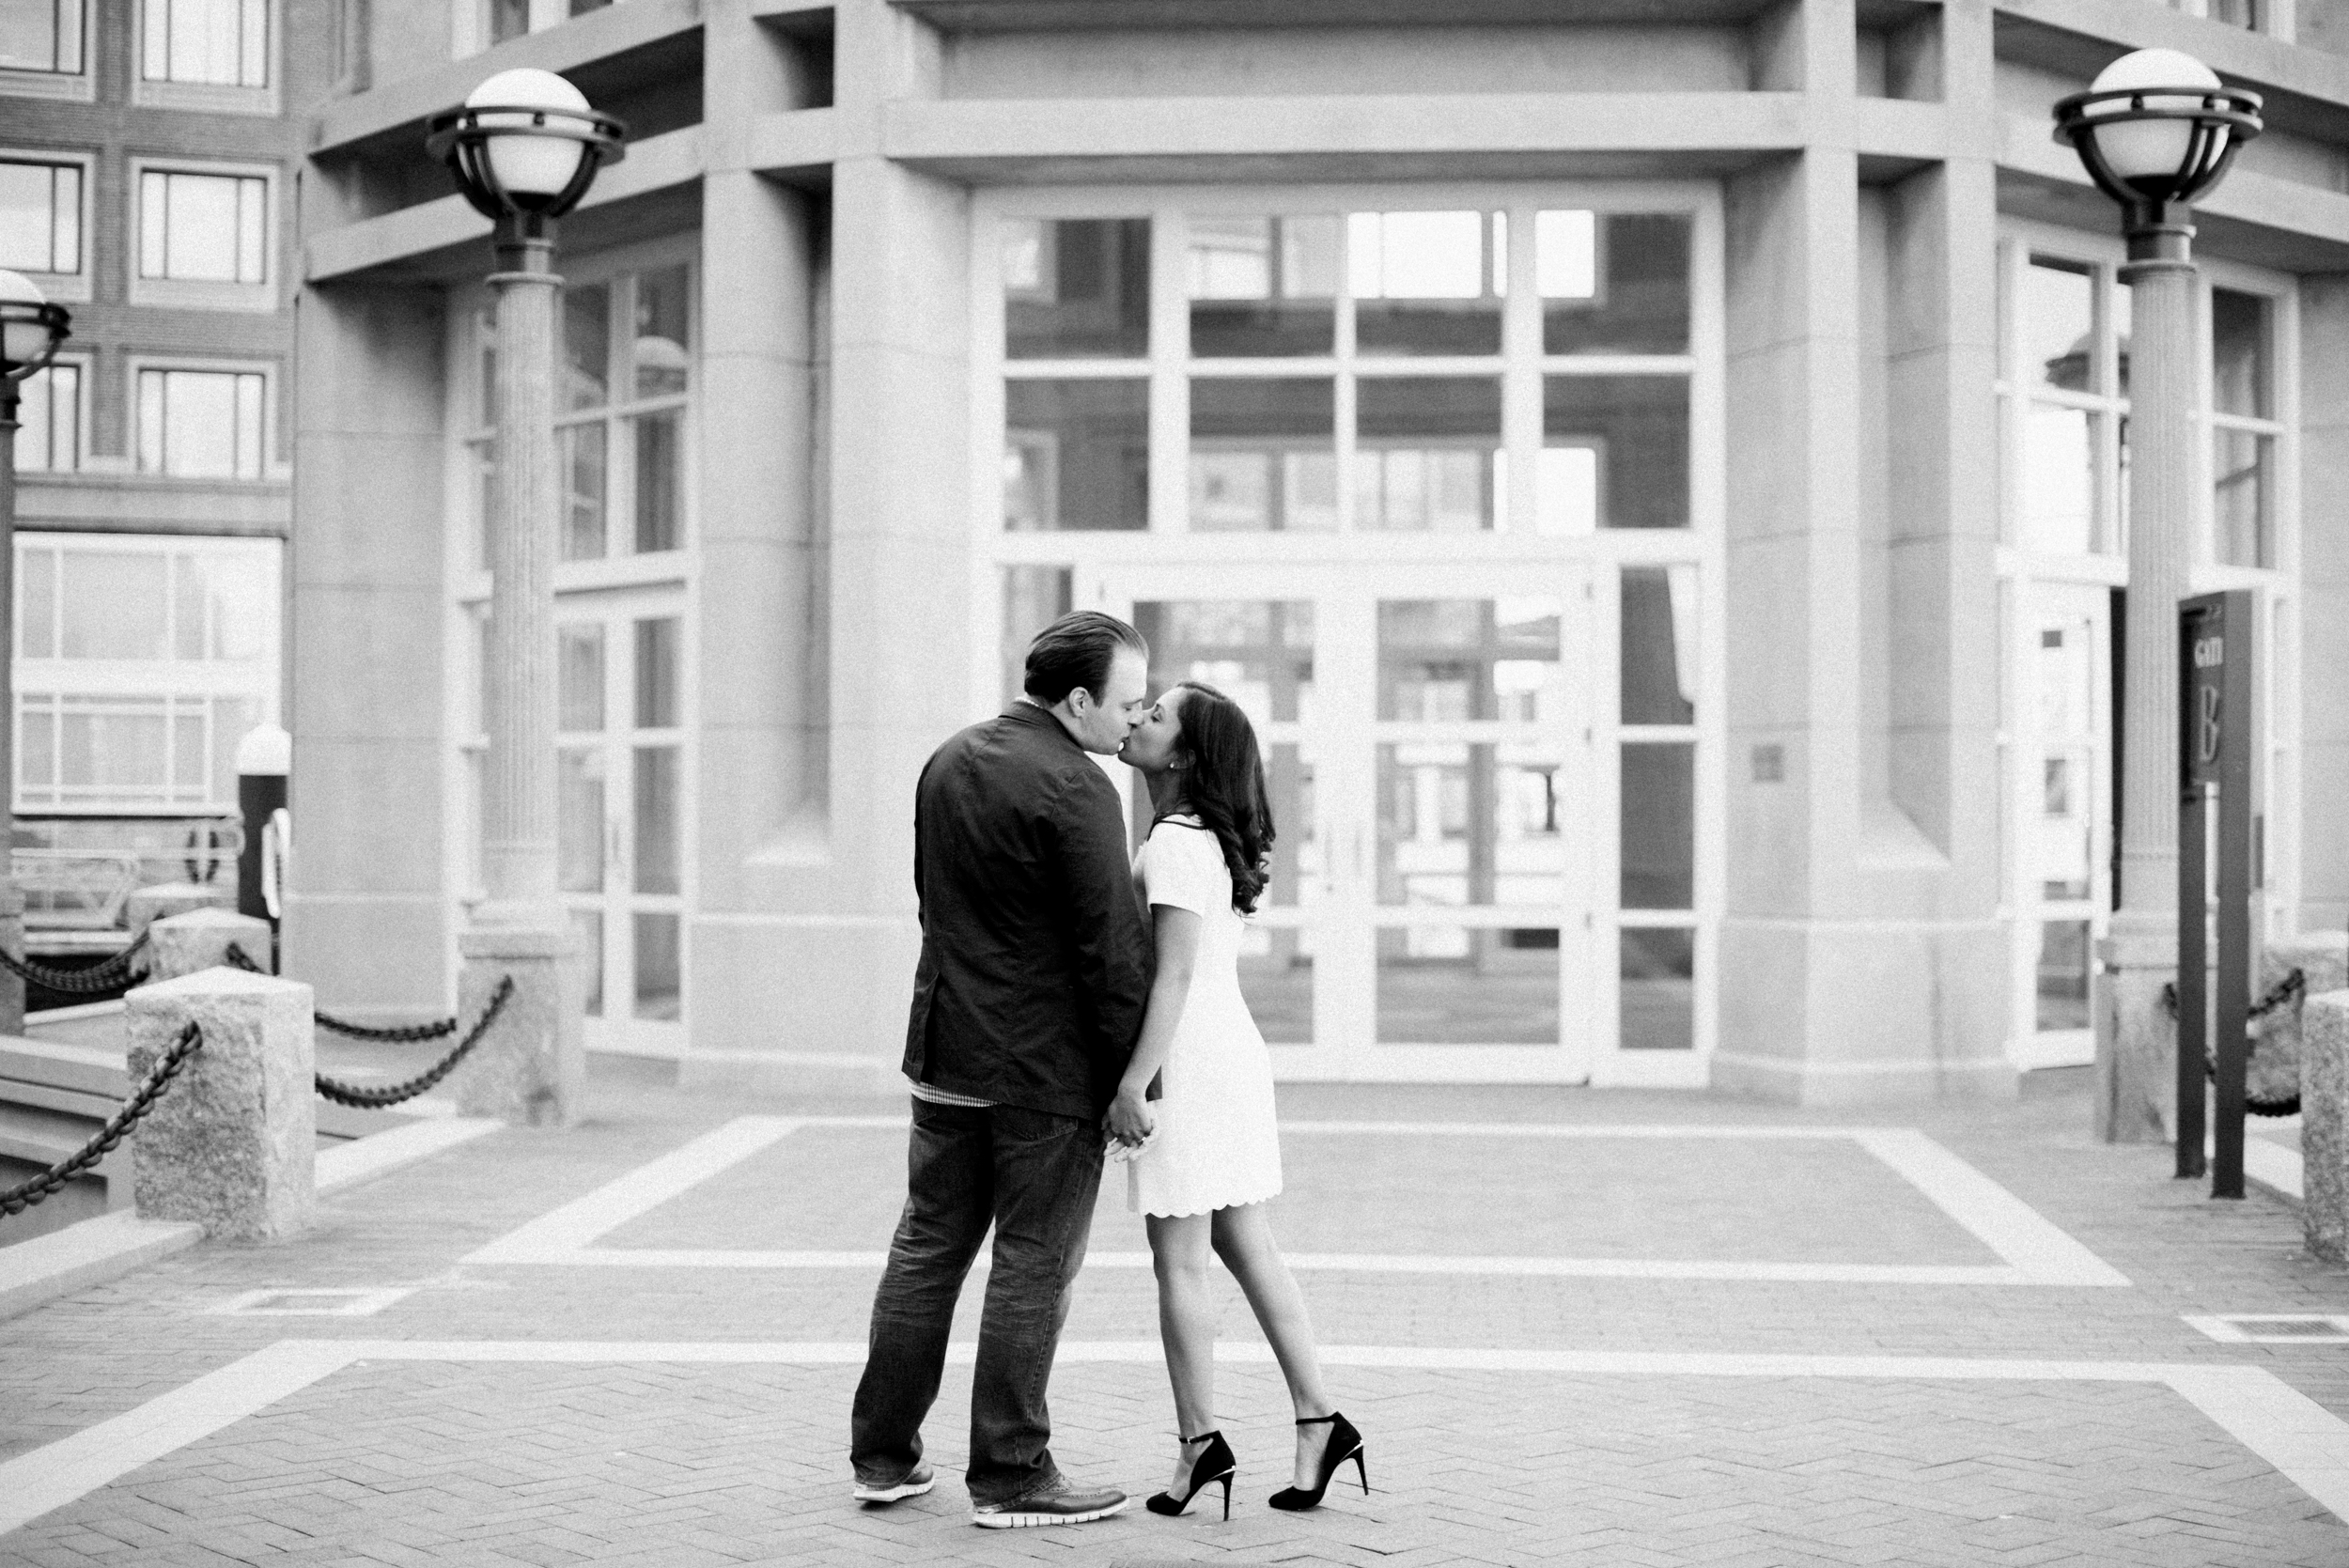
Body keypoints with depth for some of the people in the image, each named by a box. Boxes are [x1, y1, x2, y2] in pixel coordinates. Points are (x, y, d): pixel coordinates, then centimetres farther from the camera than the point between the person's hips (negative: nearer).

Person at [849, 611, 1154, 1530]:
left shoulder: (949, 763, 9)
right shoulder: (1076, 789, -17)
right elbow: (1111, 947, -17)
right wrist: (1130, 1073, -8)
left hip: (946, 1053, 7)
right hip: (1047, 1069, -7)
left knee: (927, 1248, 14)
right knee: (1033, 1268, 1)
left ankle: (884, 1455, 19)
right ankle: (1009, 1477, 7)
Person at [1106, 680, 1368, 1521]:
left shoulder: (1175, 843, -15)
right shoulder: (1203, 837, 14)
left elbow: (1175, 975, -21)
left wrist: (1133, 1082, -22)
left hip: (1190, 1064, -9)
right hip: (1233, 1052, 9)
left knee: (1179, 1261, -1)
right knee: (1248, 1248, 12)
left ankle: (1199, 1442, 5)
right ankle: (1318, 1420, 14)